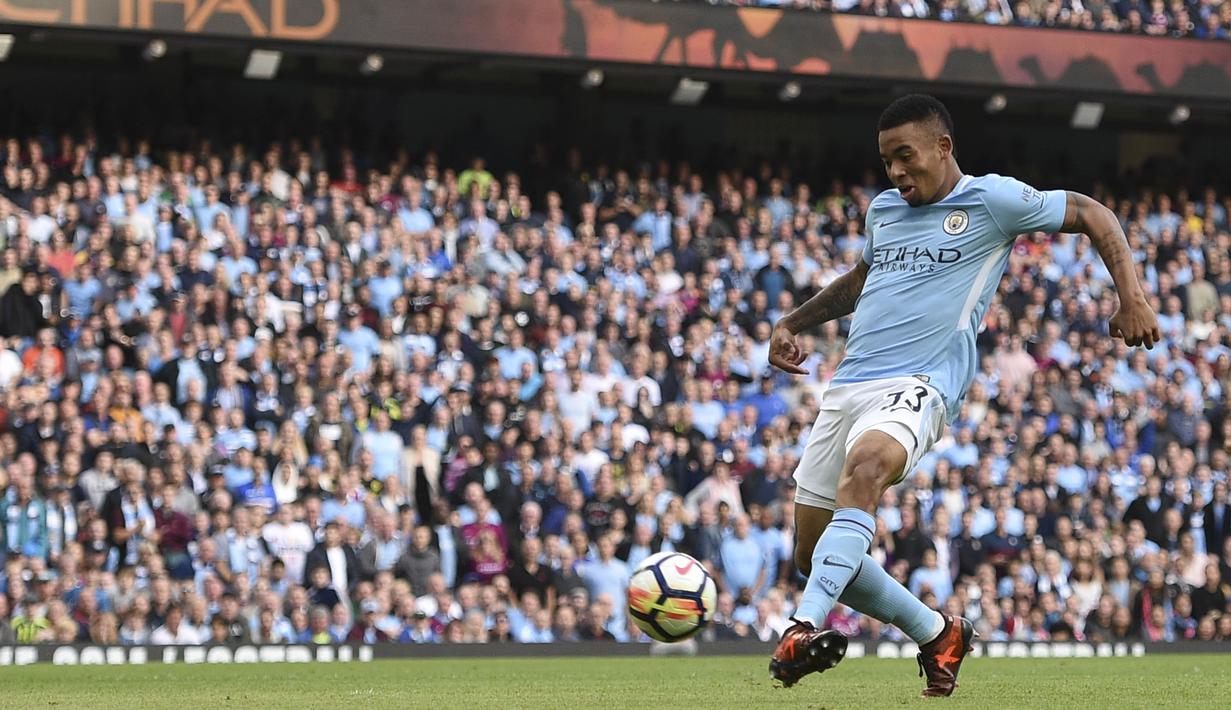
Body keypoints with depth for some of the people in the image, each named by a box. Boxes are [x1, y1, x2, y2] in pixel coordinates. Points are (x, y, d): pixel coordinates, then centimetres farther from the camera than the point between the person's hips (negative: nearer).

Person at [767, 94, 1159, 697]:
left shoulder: (991, 200, 1)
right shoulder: (882, 209, 20)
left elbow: (1093, 216, 6)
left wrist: (1132, 298, -5)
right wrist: (791, 323, 31)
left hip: (919, 385, -7)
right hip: (847, 386, 7)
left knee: (864, 467, -39)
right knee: (812, 554, 4)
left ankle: (805, 627, -50)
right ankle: (937, 634, 24)